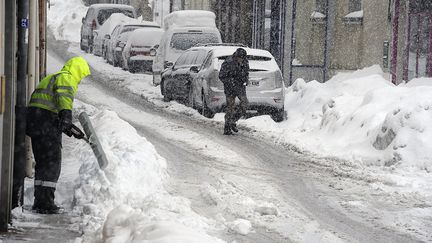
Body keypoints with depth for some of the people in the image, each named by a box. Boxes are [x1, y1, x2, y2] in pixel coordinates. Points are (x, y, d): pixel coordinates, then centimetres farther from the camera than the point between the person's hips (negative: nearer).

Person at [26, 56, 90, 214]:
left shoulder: (52, 78, 31)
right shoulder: (66, 78, -2)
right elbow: (64, 97, -24)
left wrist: (70, 131, 34)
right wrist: (66, 116, -40)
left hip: (34, 120, 10)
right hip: (47, 122, -10)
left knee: (42, 162, 16)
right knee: (52, 163, -8)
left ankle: (40, 202, 21)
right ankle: (46, 203, -11)